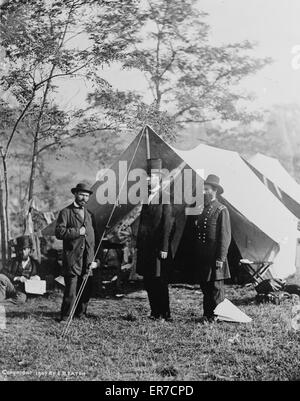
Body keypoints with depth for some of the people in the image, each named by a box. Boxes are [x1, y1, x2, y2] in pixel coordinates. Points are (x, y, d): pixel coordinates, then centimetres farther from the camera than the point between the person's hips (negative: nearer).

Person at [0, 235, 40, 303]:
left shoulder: (35, 264, 16)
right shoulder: (14, 261, 15)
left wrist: (37, 278, -8)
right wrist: (17, 278, -14)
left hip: (22, 292, 0)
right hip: (11, 286, 1)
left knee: (21, 298, -38)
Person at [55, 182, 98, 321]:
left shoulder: (89, 214, 19)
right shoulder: (66, 212, 2)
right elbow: (59, 232, -10)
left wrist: (94, 259, 15)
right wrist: (77, 232, -13)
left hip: (87, 259, 5)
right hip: (72, 259, -5)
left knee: (86, 289, 6)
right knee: (71, 290, -7)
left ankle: (81, 313, 20)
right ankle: (65, 317, 4)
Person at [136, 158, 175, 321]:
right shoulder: (147, 196, 14)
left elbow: (167, 224, -13)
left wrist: (164, 248, -16)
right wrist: (138, 245, 14)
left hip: (158, 247, -7)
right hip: (145, 246, 7)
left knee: (159, 281, -1)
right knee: (148, 282, 11)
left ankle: (165, 313, 10)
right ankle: (155, 312, 22)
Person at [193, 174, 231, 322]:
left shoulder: (221, 210, -6)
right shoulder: (200, 209, 14)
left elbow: (225, 237, -10)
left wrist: (220, 258, -15)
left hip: (214, 258, -6)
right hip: (201, 257, 6)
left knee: (216, 288, 1)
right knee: (205, 288, 12)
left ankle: (216, 316, 10)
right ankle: (206, 314, 21)